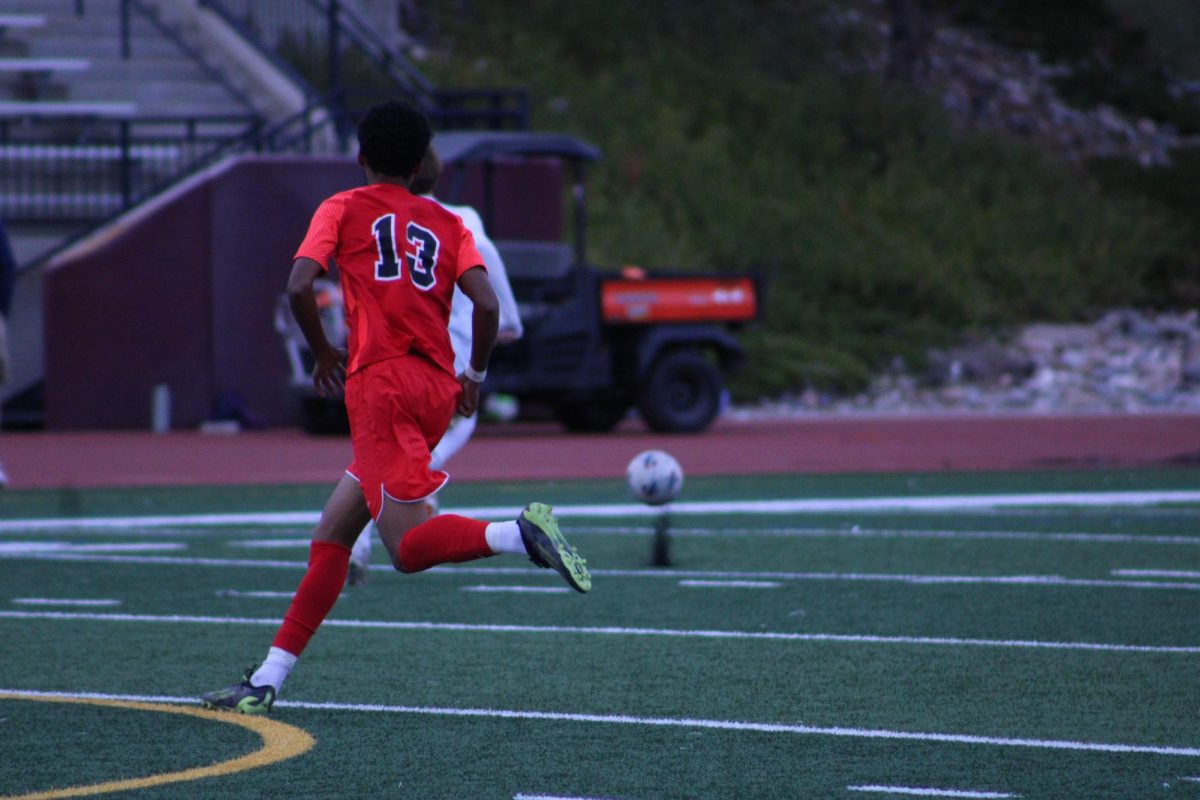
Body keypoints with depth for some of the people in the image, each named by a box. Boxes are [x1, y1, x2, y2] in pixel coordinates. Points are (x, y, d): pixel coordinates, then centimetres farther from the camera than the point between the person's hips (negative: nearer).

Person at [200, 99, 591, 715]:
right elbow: (487, 303, 2)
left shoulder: (344, 209, 8)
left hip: (380, 382, -6)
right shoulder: (446, 224, 17)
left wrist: (324, 354, 9)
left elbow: (299, 286, -6)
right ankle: (269, 679, 9)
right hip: (436, 387, 6)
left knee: (410, 547, -11)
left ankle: (521, 533, -34)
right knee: (332, 533, 10)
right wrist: (474, 376, 16)